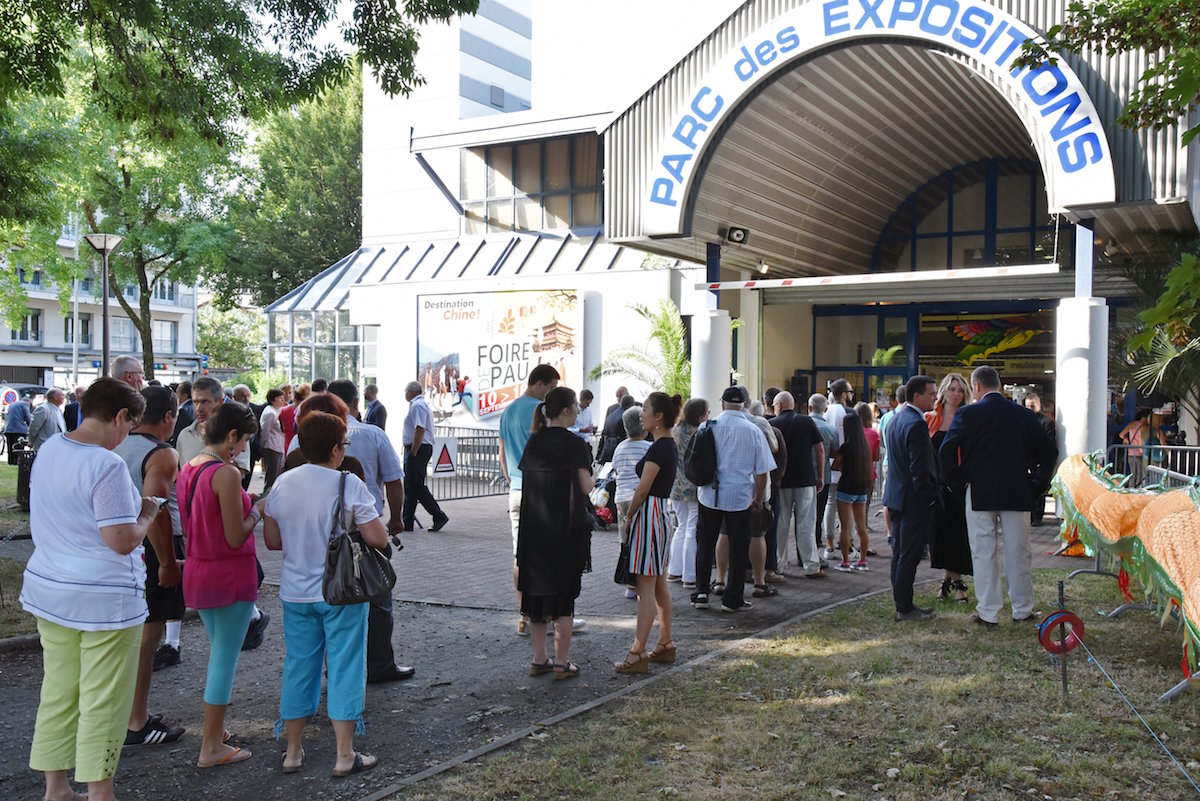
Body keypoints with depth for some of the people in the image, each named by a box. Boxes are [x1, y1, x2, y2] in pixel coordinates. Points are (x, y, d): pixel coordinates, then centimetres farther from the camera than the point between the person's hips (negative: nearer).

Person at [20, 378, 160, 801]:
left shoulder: (49, 450, 5)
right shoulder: (107, 466, -21)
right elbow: (122, 540, -22)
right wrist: (146, 515, -4)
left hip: (48, 588, 8)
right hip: (104, 599, -8)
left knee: (58, 691, 17)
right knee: (103, 701, 5)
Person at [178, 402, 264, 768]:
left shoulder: (187, 469, 6)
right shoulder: (226, 474, -21)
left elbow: (188, 527, 13)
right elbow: (236, 538, -21)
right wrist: (256, 511, -4)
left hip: (197, 572, 9)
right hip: (230, 575, -9)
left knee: (218, 652, 23)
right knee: (226, 658, 3)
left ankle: (214, 728, 34)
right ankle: (212, 748, 12)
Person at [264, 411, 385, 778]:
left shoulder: (282, 484, -1)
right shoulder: (349, 485, -15)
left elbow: (272, 541, 4)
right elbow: (379, 539, -16)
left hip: (296, 593, 5)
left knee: (298, 666, 14)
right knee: (343, 667, 5)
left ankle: (293, 751, 24)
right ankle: (344, 755, 11)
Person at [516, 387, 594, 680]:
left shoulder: (533, 442, 6)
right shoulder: (573, 444, -11)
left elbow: (526, 481, 9)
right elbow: (585, 487, -12)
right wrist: (590, 476, 8)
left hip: (534, 529, 5)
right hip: (566, 529, -5)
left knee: (536, 591, 12)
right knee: (563, 593, 3)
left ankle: (539, 658, 18)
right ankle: (561, 662, 7)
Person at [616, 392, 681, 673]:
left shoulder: (659, 448, -16)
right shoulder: (669, 446, 13)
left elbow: (643, 488, -16)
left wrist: (628, 516, -3)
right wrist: (635, 515, 14)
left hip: (649, 515, -10)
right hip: (660, 515, 10)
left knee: (646, 589, -8)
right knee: (659, 586, 15)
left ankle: (638, 654, -6)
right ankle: (665, 644, 23)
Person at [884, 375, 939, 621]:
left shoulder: (895, 420, 11)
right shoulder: (917, 424, -20)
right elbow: (919, 467, -23)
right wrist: (928, 497, -14)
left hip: (897, 495, 10)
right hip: (914, 499, -10)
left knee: (900, 553, 14)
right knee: (909, 555, -3)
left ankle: (901, 604, 22)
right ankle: (904, 608, 3)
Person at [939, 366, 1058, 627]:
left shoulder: (968, 414, -7)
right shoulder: (1024, 414, 4)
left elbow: (946, 451, -13)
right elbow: (1049, 450, 7)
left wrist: (957, 480, 2)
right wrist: (1038, 484, 12)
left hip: (980, 493, -3)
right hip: (1017, 493, 3)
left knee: (984, 554, 4)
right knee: (1018, 552, 11)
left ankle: (988, 612, 7)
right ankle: (1023, 609, 20)